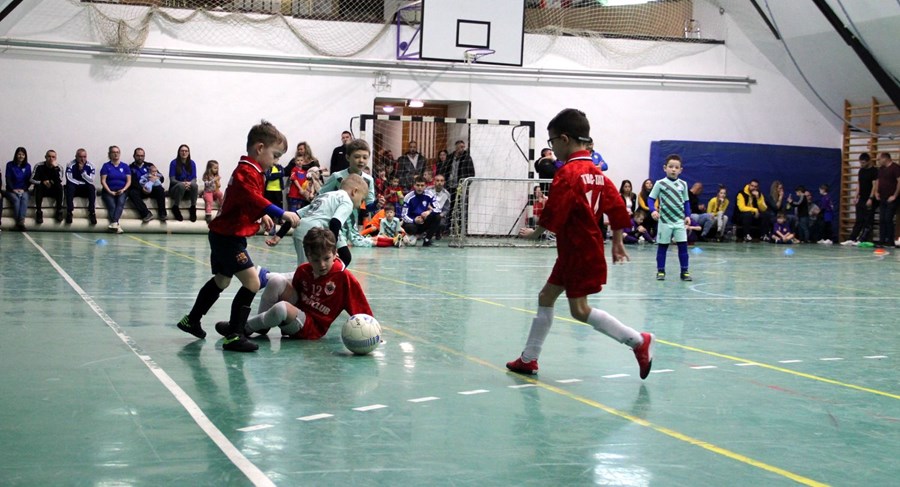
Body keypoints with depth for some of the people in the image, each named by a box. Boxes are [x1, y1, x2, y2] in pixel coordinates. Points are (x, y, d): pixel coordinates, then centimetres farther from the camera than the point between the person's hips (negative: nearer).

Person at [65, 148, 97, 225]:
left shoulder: (90, 166, -4)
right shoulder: (70, 165, -7)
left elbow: (91, 181, -13)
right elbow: (69, 179, -15)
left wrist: (82, 170, -21)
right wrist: (82, 182, -13)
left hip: (85, 189, 1)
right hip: (74, 188, -1)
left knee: (92, 188, -30)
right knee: (69, 186, -33)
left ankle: (92, 212, -30)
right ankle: (69, 212, -34)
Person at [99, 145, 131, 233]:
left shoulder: (125, 167, 15)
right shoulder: (106, 166, 8)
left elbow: (129, 181, 9)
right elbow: (103, 181, 0)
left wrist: (123, 189, -9)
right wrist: (110, 192, -12)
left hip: (121, 191, 1)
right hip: (109, 191, -1)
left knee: (121, 203, -32)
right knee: (112, 205, -29)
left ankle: (113, 223, -48)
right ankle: (117, 225, -44)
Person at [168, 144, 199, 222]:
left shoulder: (192, 163, 4)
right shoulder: (174, 163, -5)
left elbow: (194, 179, 1)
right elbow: (172, 180, -10)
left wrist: (189, 183, -23)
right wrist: (182, 183, -28)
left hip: (189, 189, 2)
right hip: (175, 189, -2)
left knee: (194, 185, -33)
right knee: (181, 185, -38)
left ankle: (193, 207, -19)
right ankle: (175, 208, -19)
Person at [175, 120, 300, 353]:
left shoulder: (249, 170, 15)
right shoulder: (247, 172, -19)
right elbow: (254, 199, -37)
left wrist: (262, 215, 24)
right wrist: (282, 213, -42)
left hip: (223, 235, 11)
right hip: (230, 237, -11)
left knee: (221, 281, 27)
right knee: (252, 283, -16)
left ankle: (191, 321, 42)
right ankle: (233, 336, -14)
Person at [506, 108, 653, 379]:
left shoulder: (567, 173, -17)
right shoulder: (596, 171, 9)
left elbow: (553, 215, -20)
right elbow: (617, 207, 9)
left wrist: (535, 233, -2)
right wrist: (617, 242, 15)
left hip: (578, 252, -10)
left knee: (580, 309, -5)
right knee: (546, 297, 14)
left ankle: (638, 341, -4)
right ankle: (528, 359, 21)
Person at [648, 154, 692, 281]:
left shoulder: (683, 184, 6)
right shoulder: (660, 184, -4)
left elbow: (686, 202, 13)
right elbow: (651, 199, -4)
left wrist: (688, 215, 3)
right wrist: (653, 210, -21)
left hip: (680, 221, 2)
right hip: (665, 221, -2)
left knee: (683, 245, -2)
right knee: (662, 246, 4)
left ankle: (684, 271, 4)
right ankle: (660, 271, 12)